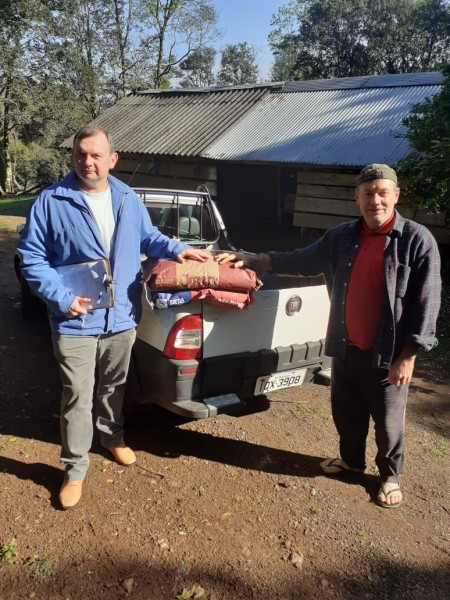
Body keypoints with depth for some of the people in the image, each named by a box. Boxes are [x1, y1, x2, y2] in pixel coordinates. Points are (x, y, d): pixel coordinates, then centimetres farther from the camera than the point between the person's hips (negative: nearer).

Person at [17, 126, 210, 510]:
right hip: (75, 321, -4)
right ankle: (75, 467, 21)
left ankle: (112, 436, 46)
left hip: (121, 316, 4)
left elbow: (148, 237, 19)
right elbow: (31, 257, -9)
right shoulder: (52, 201, -11)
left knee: (114, 386, 21)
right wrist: (61, 297, -19)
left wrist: (177, 249, 1)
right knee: (78, 396, 3)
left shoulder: (128, 199, 3)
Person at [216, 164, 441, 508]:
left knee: (388, 421, 12)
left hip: (388, 353, -4)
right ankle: (351, 459, 46)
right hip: (346, 348, 5)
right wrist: (251, 259, 4)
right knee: (346, 412, 20)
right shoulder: (341, 237, 3)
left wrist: (408, 355, -13)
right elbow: (302, 261, 11)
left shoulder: (417, 240, -11)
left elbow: (426, 302, -11)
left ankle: (391, 476, 37)